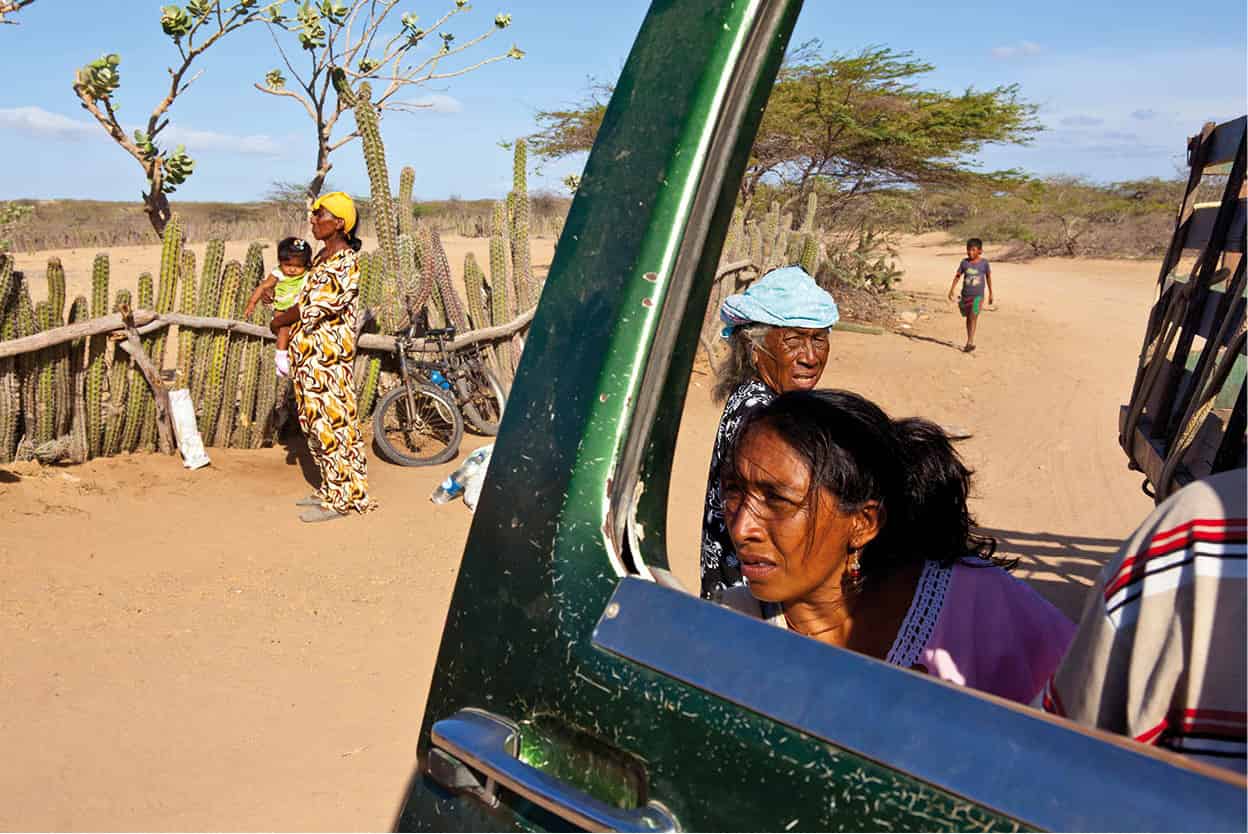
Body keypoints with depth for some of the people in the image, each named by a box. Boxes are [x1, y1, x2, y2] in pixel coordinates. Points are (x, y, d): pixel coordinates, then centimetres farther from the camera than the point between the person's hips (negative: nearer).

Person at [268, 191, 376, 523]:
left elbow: (313, 309, -18)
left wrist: (278, 321, -4)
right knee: (315, 420, 15)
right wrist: (285, 315, 6)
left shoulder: (345, 263, -16)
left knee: (331, 421, -4)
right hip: (308, 353, 10)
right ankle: (331, 488, 26)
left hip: (327, 357, -10)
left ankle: (343, 498, 4)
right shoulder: (322, 257, 13)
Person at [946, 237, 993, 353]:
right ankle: (970, 342, 24)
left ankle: (969, 342, -15)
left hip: (978, 295, -3)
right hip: (965, 295, 3)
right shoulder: (964, 262, 0)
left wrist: (990, 293, 10)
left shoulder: (984, 262, -4)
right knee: (968, 318, 12)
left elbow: (988, 277, 6)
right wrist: (951, 290, -6)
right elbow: (957, 275, 3)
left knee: (973, 317, -14)